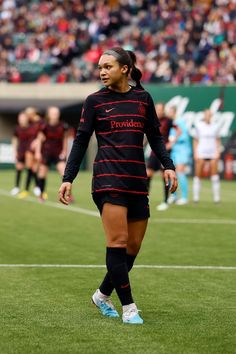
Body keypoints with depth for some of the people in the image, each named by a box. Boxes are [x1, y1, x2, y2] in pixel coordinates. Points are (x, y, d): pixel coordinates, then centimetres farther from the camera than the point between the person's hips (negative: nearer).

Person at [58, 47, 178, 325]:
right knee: (118, 242, -14)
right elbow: (81, 141, 5)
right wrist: (67, 179, -2)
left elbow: (155, 136, 16)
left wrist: (168, 166, 2)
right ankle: (128, 307, -8)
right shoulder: (95, 101, 4)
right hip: (108, 178, -4)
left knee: (133, 247, 5)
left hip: (137, 180, 4)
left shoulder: (142, 98, 10)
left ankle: (102, 295, 25)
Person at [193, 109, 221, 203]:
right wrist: (195, 153, 0)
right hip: (201, 153, -1)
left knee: (215, 175, -5)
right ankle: (196, 197, 4)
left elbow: (218, 140, 14)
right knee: (198, 175, -3)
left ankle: (216, 197, -3)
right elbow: (196, 140, 7)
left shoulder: (215, 126, 8)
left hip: (213, 153, 1)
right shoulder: (198, 125, 4)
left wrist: (218, 151, 3)